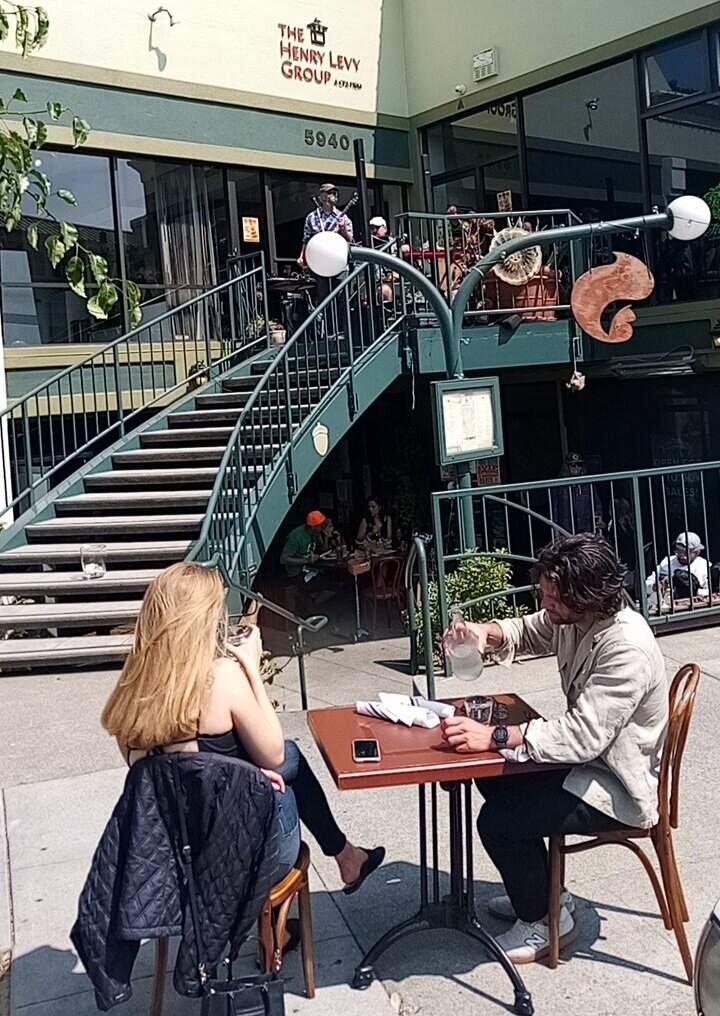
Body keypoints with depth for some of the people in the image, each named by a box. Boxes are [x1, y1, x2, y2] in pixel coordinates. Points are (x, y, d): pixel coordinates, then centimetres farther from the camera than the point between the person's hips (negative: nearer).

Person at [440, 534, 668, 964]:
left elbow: (583, 736, -36)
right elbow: (528, 631, 11)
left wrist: (494, 736, -40)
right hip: (593, 759, 9)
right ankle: (541, 891, 29)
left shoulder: (627, 649, -33)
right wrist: (487, 632, -11)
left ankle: (543, 920, 14)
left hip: (621, 789, -9)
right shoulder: (574, 617, -8)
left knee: (498, 820, -14)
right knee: (495, 777, 14)